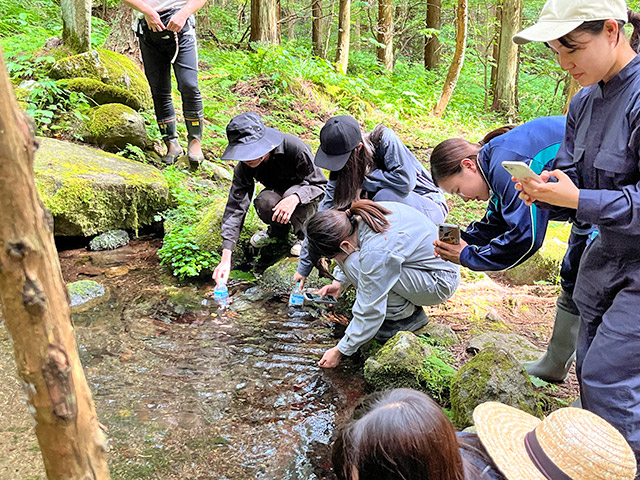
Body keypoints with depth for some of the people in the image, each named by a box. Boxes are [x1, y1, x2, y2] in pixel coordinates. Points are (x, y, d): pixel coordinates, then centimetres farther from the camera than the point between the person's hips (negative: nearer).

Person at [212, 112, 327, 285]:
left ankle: (305, 235, -7)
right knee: (264, 202, -32)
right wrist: (225, 259, -36)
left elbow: (319, 184, -24)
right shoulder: (244, 166, -22)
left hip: (306, 195, -3)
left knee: (292, 193, -38)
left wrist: (295, 198, -48)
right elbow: (235, 207, -27)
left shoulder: (293, 147, -34)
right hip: (279, 191, 3)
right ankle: (278, 230, 3)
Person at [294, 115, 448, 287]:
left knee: (385, 195, -35)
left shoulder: (384, 138, -25)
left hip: (429, 206, -5)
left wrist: (363, 182, -23)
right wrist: (304, 266, -13)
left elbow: (405, 181, -34)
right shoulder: (340, 171, -12)